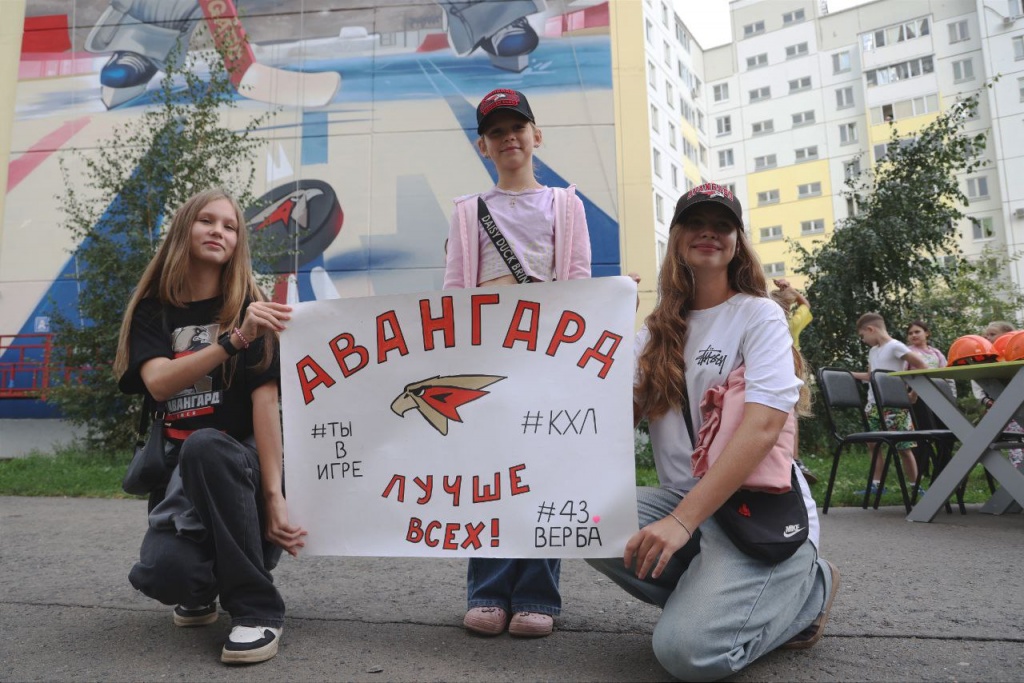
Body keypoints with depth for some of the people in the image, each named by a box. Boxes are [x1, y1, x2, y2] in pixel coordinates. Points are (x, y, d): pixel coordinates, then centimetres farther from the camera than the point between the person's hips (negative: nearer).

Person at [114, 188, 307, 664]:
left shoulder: (250, 308, -3)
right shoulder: (151, 312, 4)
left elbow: (265, 401, -14)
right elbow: (159, 383, -16)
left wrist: (274, 496, -23)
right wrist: (235, 340, -31)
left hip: (239, 467, -1)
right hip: (177, 473, 2)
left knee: (204, 444, -36)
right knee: (164, 574, -28)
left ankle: (258, 608, -23)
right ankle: (202, 590, 13)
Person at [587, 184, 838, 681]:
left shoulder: (759, 315, -5)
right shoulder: (659, 328, 11)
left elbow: (762, 427, -20)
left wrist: (682, 520, -28)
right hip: (681, 497, 5)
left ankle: (806, 587, 5)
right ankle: (707, 594, 0)